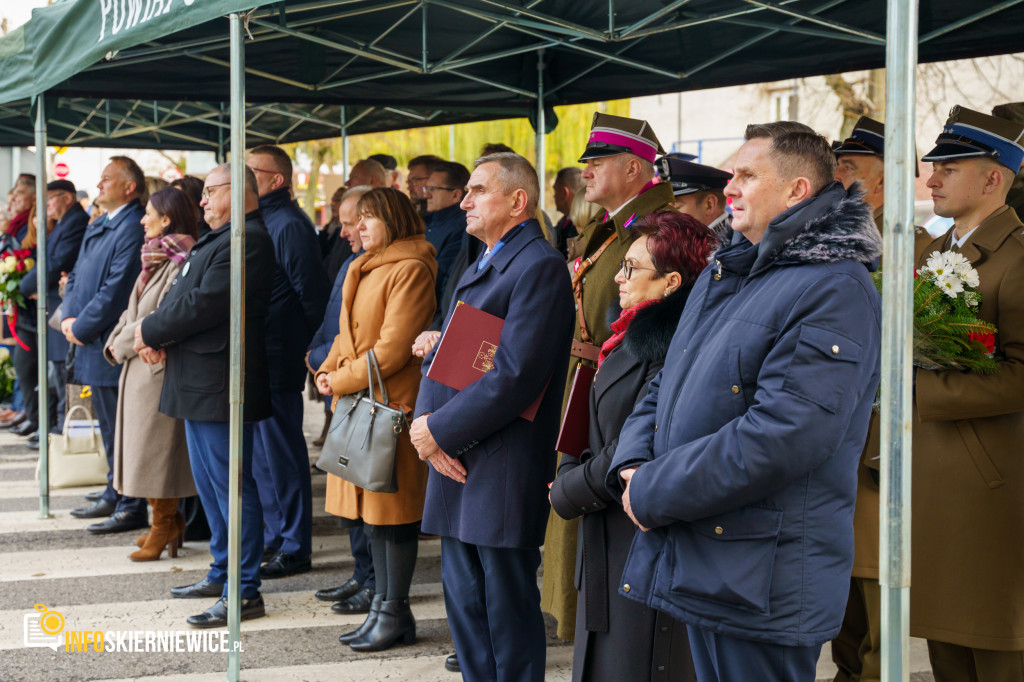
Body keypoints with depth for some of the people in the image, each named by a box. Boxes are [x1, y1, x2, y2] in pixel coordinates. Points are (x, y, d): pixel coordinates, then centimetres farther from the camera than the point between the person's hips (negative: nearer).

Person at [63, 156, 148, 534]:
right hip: (93, 346, 10)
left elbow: (116, 289, -22)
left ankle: (132, 509, 2)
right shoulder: (97, 227, 16)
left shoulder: (133, 229, -16)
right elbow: (77, 276, 19)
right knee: (109, 428, 18)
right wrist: (69, 318, 3)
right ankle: (114, 496, 29)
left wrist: (82, 327, -15)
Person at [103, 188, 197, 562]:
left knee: (156, 446, -3)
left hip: (159, 367, -9)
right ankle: (168, 521, 22)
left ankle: (164, 524, 6)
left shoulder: (179, 263, -15)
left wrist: (124, 345, -10)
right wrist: (115, 342, 3)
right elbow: (133, 310, 18)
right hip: (138, 366, 9)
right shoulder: (153, 259, 15)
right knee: (143, 447, 13)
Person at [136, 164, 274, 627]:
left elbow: (205, 303, -22)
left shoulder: (246, 241, -16)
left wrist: (150, 332, -10)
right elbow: (184, 296, 16)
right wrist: (159, 338, -2)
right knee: (209, 484, 18)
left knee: (230, 485, -6)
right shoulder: (216, 240, 19)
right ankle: (222, 574, 30)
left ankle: (244, 593, -2)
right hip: (199, 384, 11)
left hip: (218, 385, -11)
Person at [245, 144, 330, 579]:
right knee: (260, 453, 15)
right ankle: (274, 538, 26)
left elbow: (311, 294, -16)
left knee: (281, 453, -3)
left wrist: (302, 346, -9)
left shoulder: (290, 225, -14)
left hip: (277, 362, -9)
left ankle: (295, 548, 5)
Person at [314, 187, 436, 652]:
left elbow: (394, 347, -18)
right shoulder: (365, 268, 17)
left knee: (394, 511, -2)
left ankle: (395, 613, 6)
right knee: (372, 511, 13)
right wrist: (328, 370, 4)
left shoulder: (409, 269, -12)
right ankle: (383, 606, 22)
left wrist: (343, 380, -12)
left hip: (391, 401, -9)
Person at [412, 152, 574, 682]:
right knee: (464, 601, 15)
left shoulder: (540, 266, -12)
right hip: (455, 465, 9)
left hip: (503, 472, -9)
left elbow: (515, 375, -20)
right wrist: (424, 420, -4)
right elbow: (438, 358, 16)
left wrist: (440, 430, -15)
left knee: (507, 608, -1)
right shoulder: (476, 271, 20)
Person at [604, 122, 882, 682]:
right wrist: (631, 468, -2)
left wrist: (655, 494, -18)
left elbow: (782, 435, -25)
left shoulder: (835, 289, -16)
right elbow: (666, 387, 19)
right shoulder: (722, 275, 15)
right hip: (696, 569, 9)